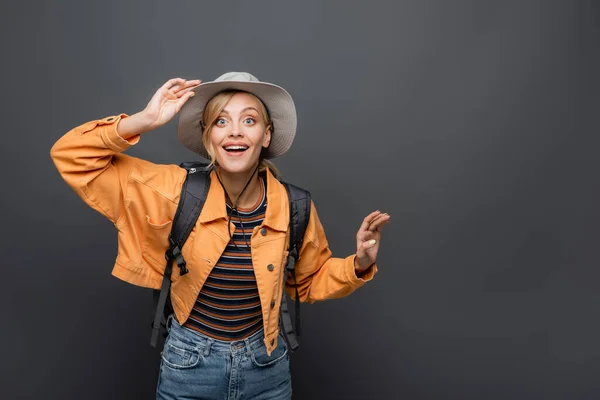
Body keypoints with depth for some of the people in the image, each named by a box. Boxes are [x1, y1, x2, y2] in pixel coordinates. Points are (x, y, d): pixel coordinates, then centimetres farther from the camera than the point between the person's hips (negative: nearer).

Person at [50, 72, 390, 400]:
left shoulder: (294, 207, -12)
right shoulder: (177, 191, -15)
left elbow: (310, 281, 5)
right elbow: (71, 157, -14)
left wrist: (359, 264, -12)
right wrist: (146, 120, -24)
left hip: (266, 365, 1)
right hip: (188, 365, -1)